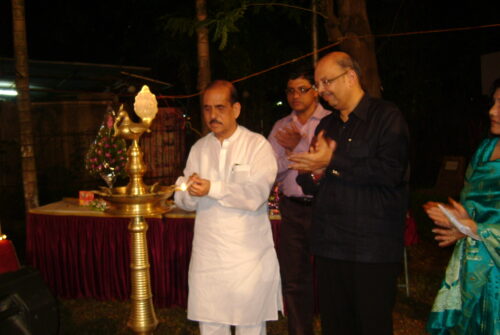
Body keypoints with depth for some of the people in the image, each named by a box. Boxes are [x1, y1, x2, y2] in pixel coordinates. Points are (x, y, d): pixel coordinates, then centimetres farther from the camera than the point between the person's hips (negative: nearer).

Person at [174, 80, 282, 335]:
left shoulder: (258, 145, -3)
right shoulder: (198, 149, 11)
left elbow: (257, 194, -18)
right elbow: (183, 201, 5)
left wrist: (212, 188, -22)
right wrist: (190, 192, -17)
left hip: (249, 256, -3)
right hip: (207, 256, 4)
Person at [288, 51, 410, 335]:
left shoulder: (387, 116, -3)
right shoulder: (326, 125, 17)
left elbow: (391, 172, -19)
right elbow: (309, 185, 17)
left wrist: (333, 162, -13)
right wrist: (315, 173, -7)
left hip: (373, 248, -6)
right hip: (329, 246, 6)